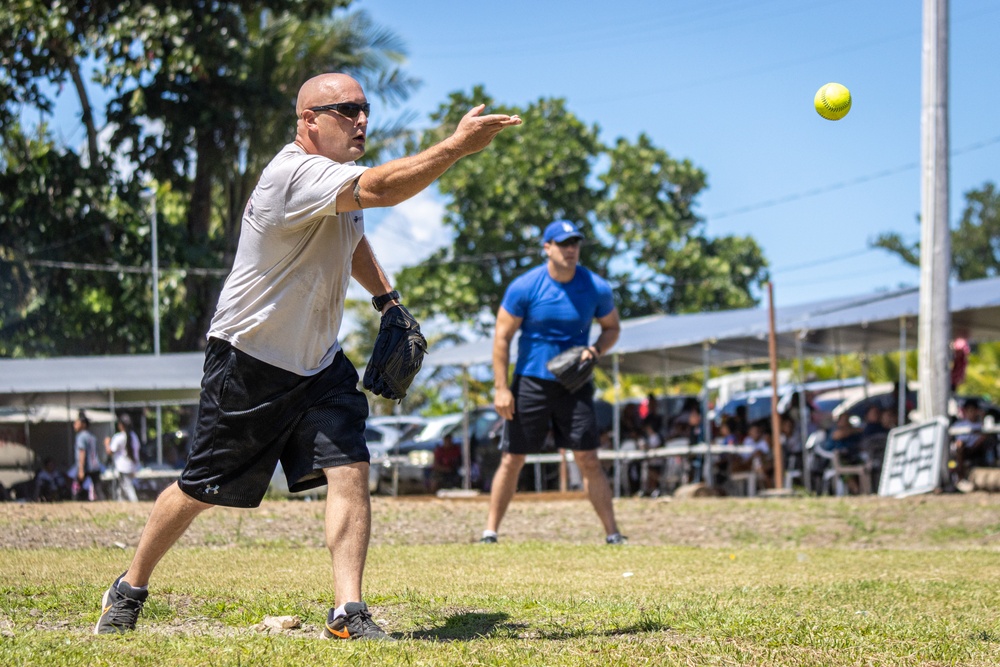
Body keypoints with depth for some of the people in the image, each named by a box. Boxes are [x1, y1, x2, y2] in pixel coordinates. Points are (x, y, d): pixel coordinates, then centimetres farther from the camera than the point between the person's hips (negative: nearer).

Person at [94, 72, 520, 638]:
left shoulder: (338, 174, 4)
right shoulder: (296, 173, -26)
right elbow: (379, 189, -42)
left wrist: (387, 298, 14)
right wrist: (456, 146, -46)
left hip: (319, 362, 7)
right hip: (250, 363, -7)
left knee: (350, 470, -12)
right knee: (202, 489, 6)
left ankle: (348, 612, -13)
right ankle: (129, 591, 27)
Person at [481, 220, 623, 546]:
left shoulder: (597, 288, -4)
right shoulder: (523, 287, -10)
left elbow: (612, 328, 12)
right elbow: (502, 337, -5)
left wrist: (596, 350, -10)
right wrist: (501, 388, -10)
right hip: (530, 382, -1)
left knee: (588, 460, -4)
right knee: (511, 461, 1)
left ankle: (613, 534, -1)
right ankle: (490, 532, 10)